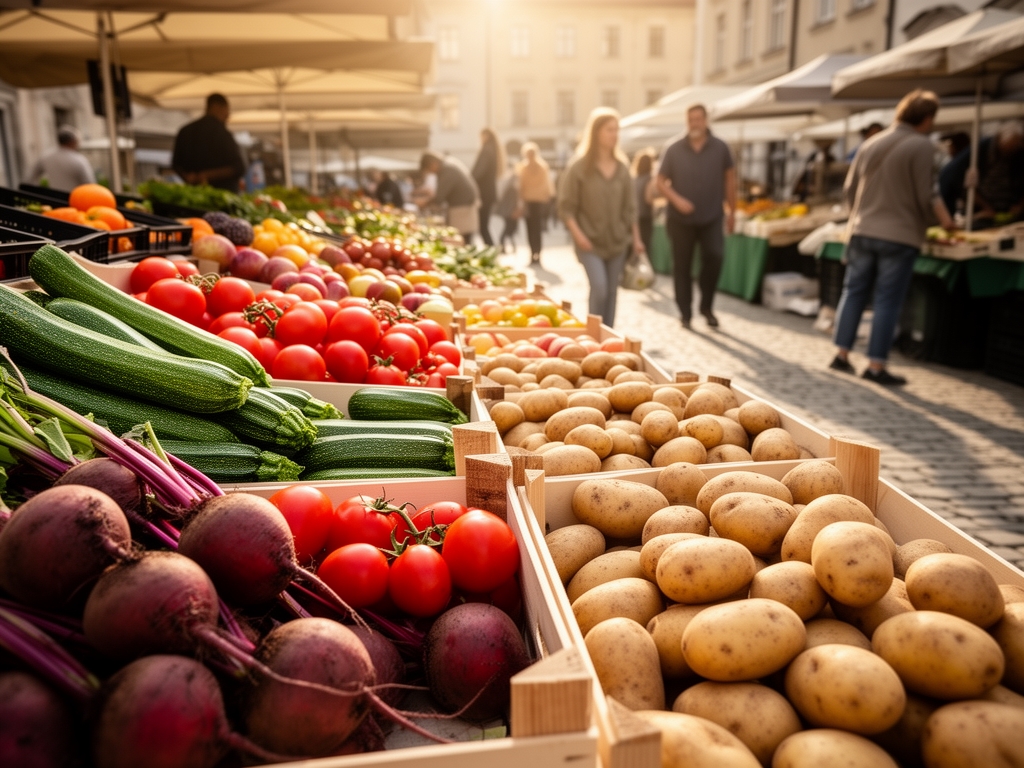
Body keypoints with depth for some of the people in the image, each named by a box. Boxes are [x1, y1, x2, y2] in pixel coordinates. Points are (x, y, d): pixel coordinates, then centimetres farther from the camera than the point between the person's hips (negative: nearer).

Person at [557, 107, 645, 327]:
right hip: (590, 242, -4)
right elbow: (565, 206, -7)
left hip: (617, 242, 4)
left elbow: (629, 206, 11)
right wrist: (578, 235, -17)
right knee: (599, 289, -16)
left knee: (611, 293, 7)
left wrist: (635, 237, 7)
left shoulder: (622, 167, 6)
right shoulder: (579, 167, -6)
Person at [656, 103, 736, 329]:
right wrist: (677, 200, -15)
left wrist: (731, 211, 9)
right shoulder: (674, 149, -1)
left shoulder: (720, 148, 2)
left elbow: (730, 179, 10)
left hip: (711, 218, 0)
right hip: (681, 219, 0)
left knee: (715, 256, -17)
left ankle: (707, 306, 3)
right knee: (682, 267, 4)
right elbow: (661, 181, 2)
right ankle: (685, 313, 17)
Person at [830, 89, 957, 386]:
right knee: (887, 302, 0)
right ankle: (875, 365, 3)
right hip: (900, 236, -5)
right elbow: (923, 197, -11)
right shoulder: (921, 145, -10)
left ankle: (841, 354, 15)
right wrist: (941, 217, 7)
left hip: (862, 231, 5)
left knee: (854, 292, 13)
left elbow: (849, 187, 12)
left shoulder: (871, 143, 8)